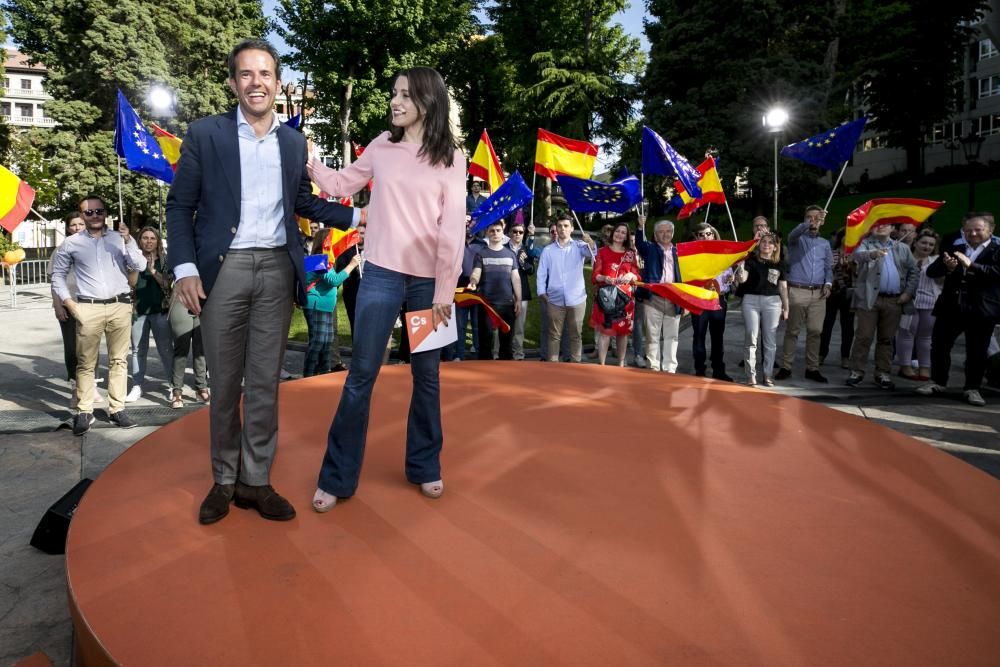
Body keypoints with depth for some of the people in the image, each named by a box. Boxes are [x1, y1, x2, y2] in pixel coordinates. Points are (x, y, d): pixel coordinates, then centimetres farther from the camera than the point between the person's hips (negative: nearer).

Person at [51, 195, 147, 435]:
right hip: (88, 308, -1)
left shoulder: (120, 239, 8)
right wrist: (69, 302, 1)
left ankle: (117, 409, 10)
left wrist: (128, 240, -13)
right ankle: (84, 412, 6)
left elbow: (140, 266, -2)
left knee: (119, 360, 4)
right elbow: (58, 275, 13)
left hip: (120, 306, 1)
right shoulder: (71, 243, 6)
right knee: (86, 363, 0)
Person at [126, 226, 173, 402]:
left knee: (166, 349, -1)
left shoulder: (164, 261, 5)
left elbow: (167, 284, -4)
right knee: (138, 350, 5)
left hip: (160, 310, -2)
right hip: (138, 311, 2)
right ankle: (137, 387, 10)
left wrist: (153, 270, -14)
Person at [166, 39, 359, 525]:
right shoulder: (205, 134, 1)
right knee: (224, 383, 6)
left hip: (277, 271, 2)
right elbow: (180, 206, 1)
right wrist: (185, 268, -10)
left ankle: (256, 480, 17)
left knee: (264, 382, 6)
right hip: (223, 269, -2)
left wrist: (358, 216, 11)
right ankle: (224, 480, 21)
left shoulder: (293, 141, 11)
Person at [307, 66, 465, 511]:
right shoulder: (382, 146, 7)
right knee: (361, 375, 1)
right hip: (382, 274, 1)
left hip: (429, 280, -1)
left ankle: (424, 467, 26)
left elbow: (453, 228, -4)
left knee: (426, 375, 9)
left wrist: (445, 289, -7)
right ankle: (337, 477, 12)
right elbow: (344, 184, 17)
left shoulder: (451, 157, 1)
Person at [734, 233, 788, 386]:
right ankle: (751, 375, 0)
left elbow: (783, 287, 13)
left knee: (770, 340, 5)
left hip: (772, 301, 2)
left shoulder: (779, 264, 12)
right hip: (751, 300, -2)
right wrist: (740, 265, -24)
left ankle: (768, 375, 13)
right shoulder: (751, 260, 4)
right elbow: (742, 279, -8)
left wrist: (786, 308, 11)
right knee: (751, 339, -5)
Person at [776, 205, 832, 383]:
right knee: (792, 331, 0)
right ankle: (786, 367, 5)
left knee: (815, 331, 3)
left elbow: (828, 267, 16)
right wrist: (809, 223, -41)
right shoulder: (797, 239, 4)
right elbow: (796, 232, -21)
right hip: (797, 291, -3)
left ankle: (812, 368, 11)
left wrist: (828, 283, -3)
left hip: (818, 293, 4)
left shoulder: (825, 243, 17)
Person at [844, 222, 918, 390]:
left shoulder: (902, 248, 15)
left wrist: (908, 292, 2)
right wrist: (872, 254, -40)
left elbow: (914, 271, 15)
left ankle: (883, 374, 14)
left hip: (894, 300, 3)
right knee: (864, 337, -3)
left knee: (886, 339, 8)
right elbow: (857, 255, -19)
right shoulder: (865, 243, 4)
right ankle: (857, 371, 4)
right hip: (869, 298, -3)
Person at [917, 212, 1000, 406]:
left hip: (982, 310, -3)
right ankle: (937, 382, 21)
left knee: (977, 352, 4)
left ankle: (972, 388, 16)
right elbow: (931, 272, 5)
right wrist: (946, 266, -17)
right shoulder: (953, 250, 11)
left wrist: (971, 265, -26)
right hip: (950, 307, 3)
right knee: (939, 345, 7)